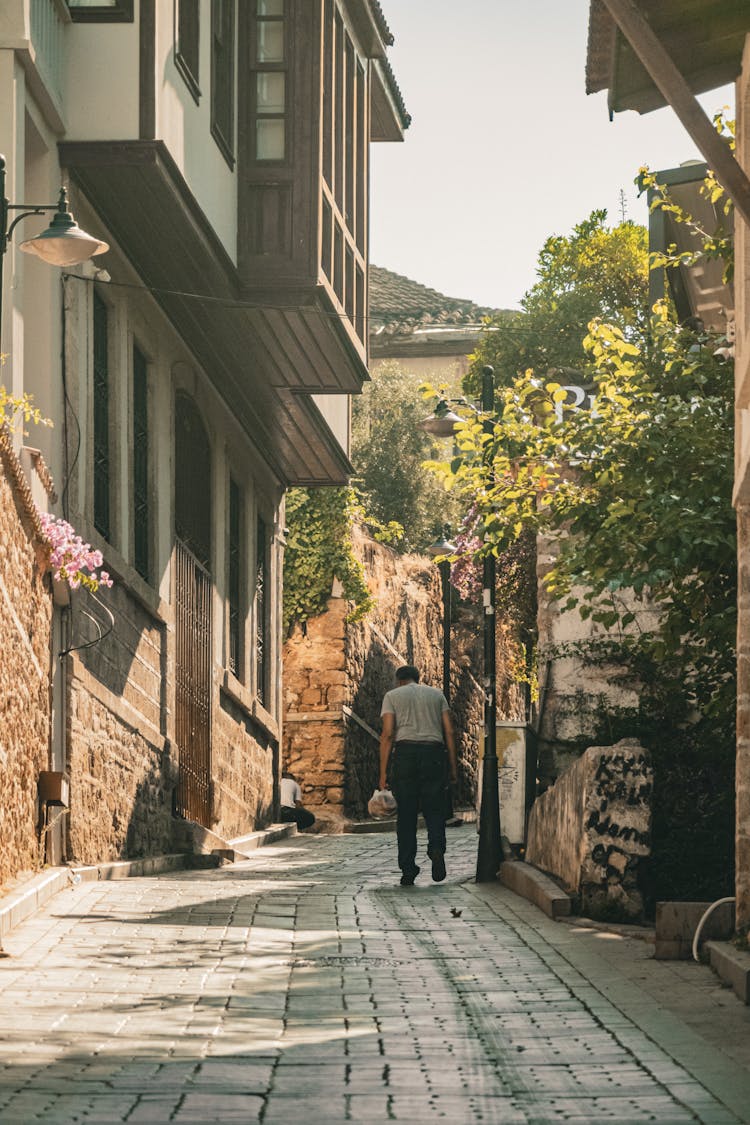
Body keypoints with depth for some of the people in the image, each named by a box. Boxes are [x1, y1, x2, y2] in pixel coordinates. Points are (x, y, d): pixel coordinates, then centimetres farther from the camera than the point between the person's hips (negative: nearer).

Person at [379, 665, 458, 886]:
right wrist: (452, 767, 11)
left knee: (406, 814, 3)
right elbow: (449, 732, 9)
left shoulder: (392, 696, 12)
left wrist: (383, 772, -1)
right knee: (434, 810, 7)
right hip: (434, 753, 1)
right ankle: (436, 847, -22)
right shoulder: (437, 694, 19)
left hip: (405, 753, -1)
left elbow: (388, 734, 0)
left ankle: (408, 870, -1)